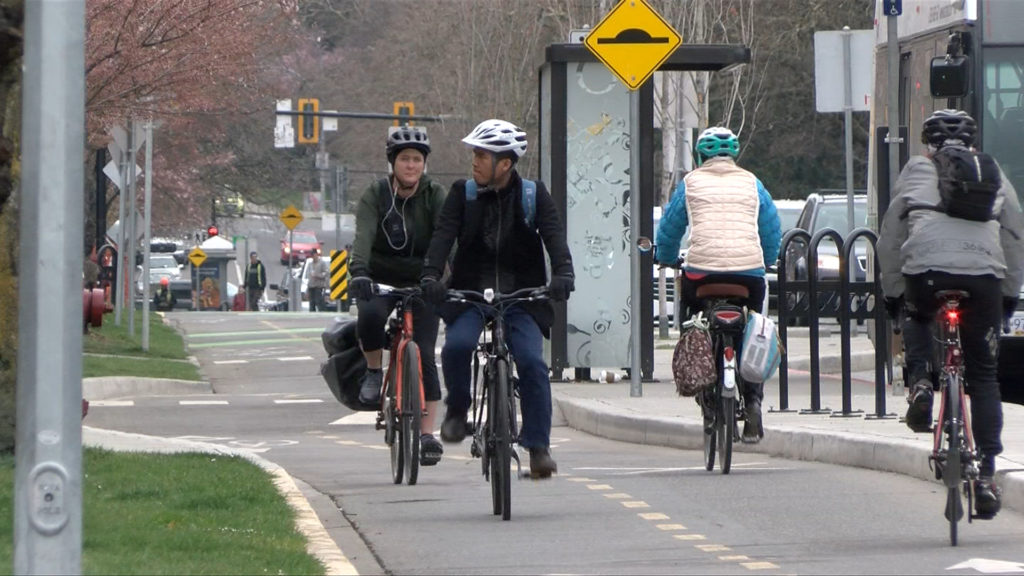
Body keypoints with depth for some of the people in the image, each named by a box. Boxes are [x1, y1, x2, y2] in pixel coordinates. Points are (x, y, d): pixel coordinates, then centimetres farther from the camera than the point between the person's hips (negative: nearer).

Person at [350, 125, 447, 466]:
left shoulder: (435, 196, -8)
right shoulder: (375, 195, -9)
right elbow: (364, 236, -25)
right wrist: (359, 271, -43)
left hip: (421, 283, 0)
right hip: (381, 280, 0)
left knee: (424, 354, -10)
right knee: (370, 315, -33)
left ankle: (427, 434, -6)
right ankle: (373, 372, -6)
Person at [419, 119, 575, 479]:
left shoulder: (533, 195, 0)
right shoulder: (463, 194, 2)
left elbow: (554, 236, -12)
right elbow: (444, 234, -10)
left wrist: (563, 274, -31)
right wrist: (431, 275, -28)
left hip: (521, 298, 0)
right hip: (470, 295, 1)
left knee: (532, 363, -19)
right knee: (457, 345, -28)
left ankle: (538, 447, -12)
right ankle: (457, 409, -2)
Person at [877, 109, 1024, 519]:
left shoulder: (915, 172, 22)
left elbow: (890, 238, 19)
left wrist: (892, 292, 27)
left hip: (926, 270, 0)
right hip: (984, 274, 1)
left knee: (917, 319, 36)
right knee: (983, 377, 11)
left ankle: (920, 383, 8)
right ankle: (986, 474, 3)